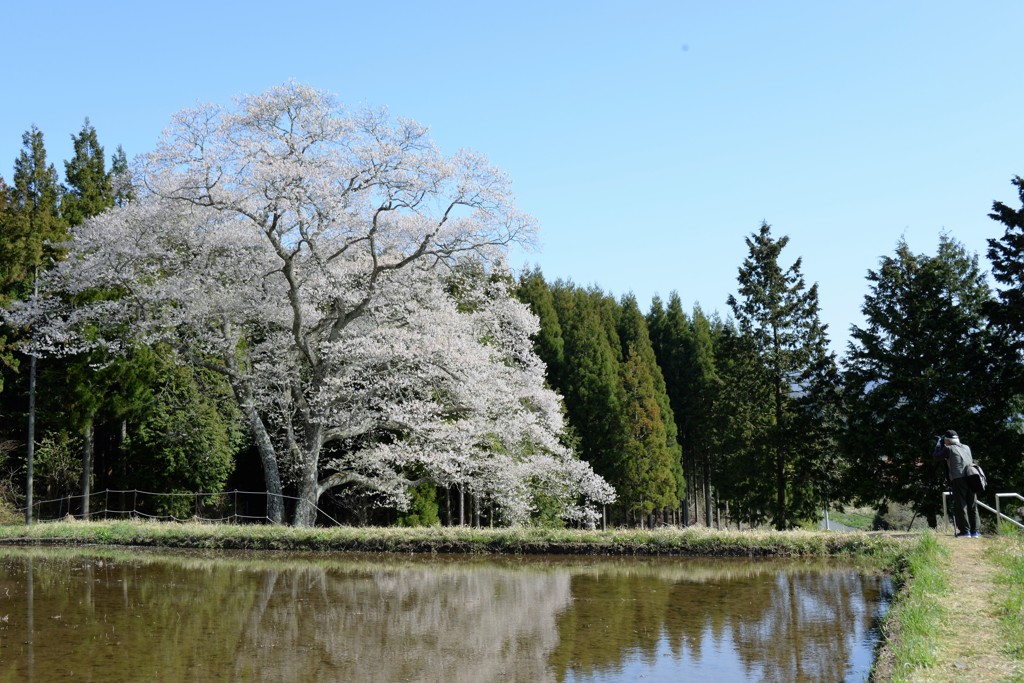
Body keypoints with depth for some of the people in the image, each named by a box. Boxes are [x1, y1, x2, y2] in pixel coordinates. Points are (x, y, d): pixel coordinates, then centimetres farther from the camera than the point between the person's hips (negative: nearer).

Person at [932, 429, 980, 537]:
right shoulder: (966, 447, 20)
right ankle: (974, 531, 7)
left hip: (959, 479, -5)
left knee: (960, 505, -3)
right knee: (972, 505, 8)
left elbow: (935, 456, 10)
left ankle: (965, 530, -6)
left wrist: (938, 444, 24)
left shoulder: (948, 449, 2)